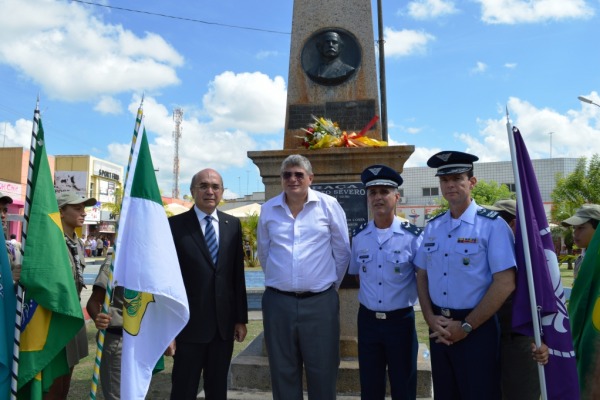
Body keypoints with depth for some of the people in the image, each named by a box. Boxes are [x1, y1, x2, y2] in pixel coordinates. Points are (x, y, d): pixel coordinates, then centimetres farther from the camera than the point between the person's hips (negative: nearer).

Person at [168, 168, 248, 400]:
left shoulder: (233, 225, 5)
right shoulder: (175, 225, -6)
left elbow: (238, 274, 6)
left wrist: (241, 318, 6)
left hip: (225, 324, 4)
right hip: (189, 323, -3)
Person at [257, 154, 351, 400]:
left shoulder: (329, 206, -3)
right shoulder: (268, 209, 3)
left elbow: (342, 251, 4)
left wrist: (331, 284, 9)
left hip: (320, 302, -2)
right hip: (278, 302, 2)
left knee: (322, 373, 10)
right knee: (282, 372, 15)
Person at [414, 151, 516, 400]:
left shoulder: (492, 225, -12)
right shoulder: (432, 227, 5)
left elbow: (505, 284, -16)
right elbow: (422, 275, 10)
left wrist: (466, 326, -14)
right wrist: (430, 317, -3)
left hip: (477, 328, -5)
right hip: (439, 328, 5)